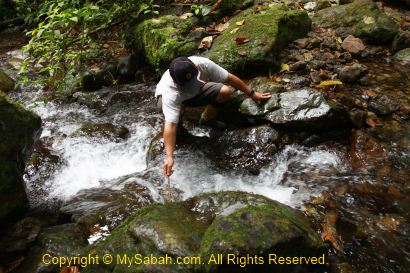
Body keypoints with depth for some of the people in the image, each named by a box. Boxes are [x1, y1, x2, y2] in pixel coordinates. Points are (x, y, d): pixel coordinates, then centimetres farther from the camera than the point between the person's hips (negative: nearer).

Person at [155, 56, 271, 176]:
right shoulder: (170, 93, -43)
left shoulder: (203, 64, -35)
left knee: (225, 91, -21)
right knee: (163, 106, -39)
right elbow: (170, 124, -45)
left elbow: (229, 78, -22)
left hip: (196, 92, 4)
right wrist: (169, 156, -49)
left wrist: (252, 94, -12)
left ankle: (206, 119, 5)